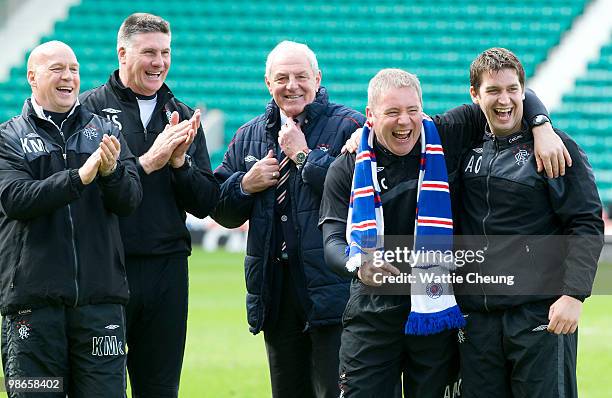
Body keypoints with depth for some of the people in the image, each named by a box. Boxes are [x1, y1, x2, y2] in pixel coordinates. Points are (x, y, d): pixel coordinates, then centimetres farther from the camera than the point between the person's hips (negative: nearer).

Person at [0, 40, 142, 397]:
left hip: (100, 297, 2)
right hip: (33, 298, -2)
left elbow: (130, 200, 2)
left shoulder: (106, 132, 14)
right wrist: (79, 177, -22)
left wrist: (110, 171, -20)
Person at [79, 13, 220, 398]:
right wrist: (148, 162, -18)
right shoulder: (92, 107, 0)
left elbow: (204, 204, 8)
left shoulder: (182, 117, 14)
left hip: (167, 267, 4)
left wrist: (179, 160, -8)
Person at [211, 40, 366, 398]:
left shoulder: (348, 127, -3)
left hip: (330, 288, -6)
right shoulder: (249, 137, 16)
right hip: (276, 292, 6)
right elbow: (222, 211, 19)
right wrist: (245, 185, -2)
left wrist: (304, 155, -13)